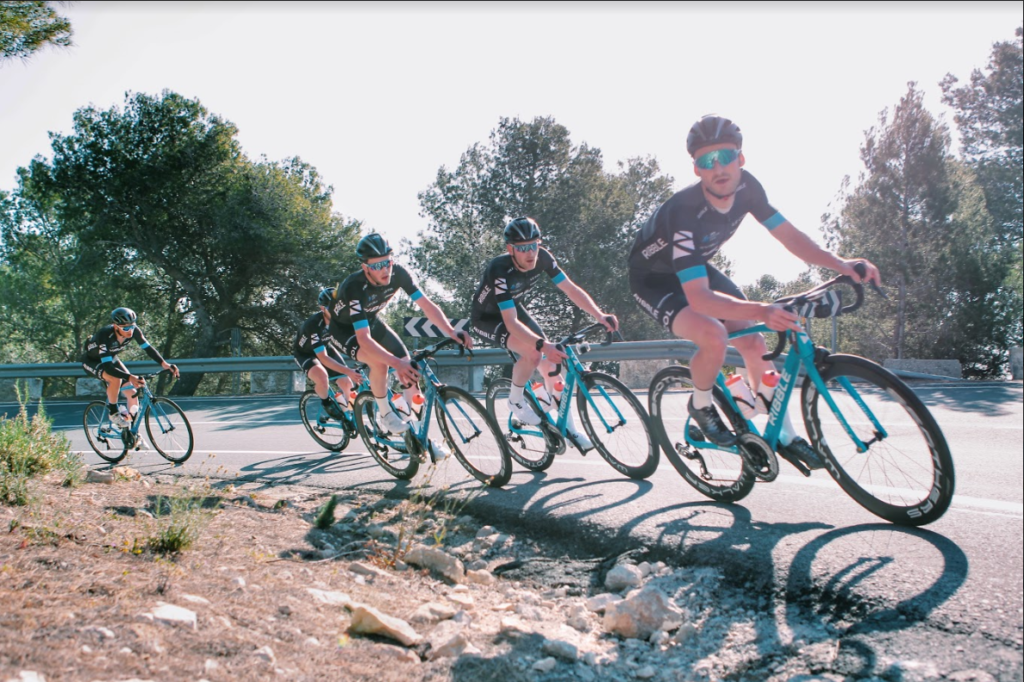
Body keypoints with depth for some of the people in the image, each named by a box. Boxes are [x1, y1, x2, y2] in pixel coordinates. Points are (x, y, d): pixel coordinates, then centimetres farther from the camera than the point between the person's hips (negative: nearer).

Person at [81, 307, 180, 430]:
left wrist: (164, 363, -39)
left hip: (111, 358, 6)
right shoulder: (105, 335, -41)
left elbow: (148, 348, -21)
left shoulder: (134, 331, -27)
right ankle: (113, 413, -13)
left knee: (132, 394, -8)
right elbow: (108, 367, -44)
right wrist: (130, 377, -58)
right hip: (91, 361, -5)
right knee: (116, 379, -36)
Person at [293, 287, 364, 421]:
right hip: (305, 353, -5)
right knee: (322, 376, -37)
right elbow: (323, 358, -42)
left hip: (325, 346, 5)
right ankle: (326, 402, -5)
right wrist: (348, 371, -53)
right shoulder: (313, 325, -39)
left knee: (347, 384, -9)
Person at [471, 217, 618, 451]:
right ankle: (515, 400, -5)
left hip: (513, 307, 6)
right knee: (533, 352, -31)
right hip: (487, 317, -6)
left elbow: (571, 289, -18)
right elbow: (511, 322, -42)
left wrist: (599, 315, -32)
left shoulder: (543, 257, -21)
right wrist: (542, 344, -55)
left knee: (550, 361, -5)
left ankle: (569, 426, 4)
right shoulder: (501, 271, -37)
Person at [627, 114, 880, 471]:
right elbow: (698, 297, -44)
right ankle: (701, 405, -1)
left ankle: (783, 434, 16)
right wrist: (761, 311, -56)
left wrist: (840, 263, -23)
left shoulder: (746, 187, -17)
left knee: (754, 342, -2)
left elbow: (788, 234, -8)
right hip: (654, 279, -7)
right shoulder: (685, 212, -37)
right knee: (713, 336, -32)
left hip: (698, 268, 7)